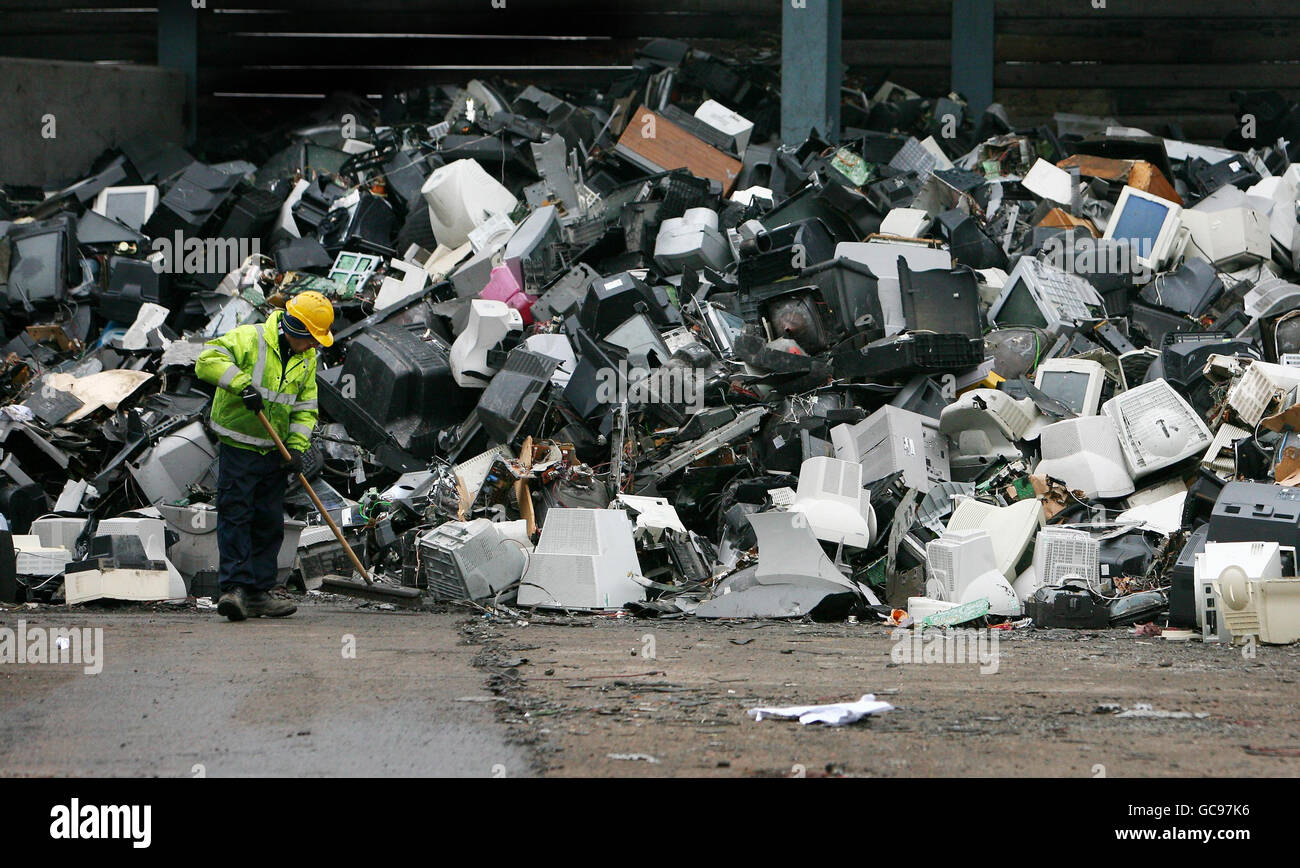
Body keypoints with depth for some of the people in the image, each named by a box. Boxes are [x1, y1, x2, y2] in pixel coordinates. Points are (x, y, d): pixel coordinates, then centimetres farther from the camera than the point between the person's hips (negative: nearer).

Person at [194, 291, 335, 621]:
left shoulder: (306, 359, 7)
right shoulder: (250, 339, -12)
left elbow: (305, 407, 10)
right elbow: (208, 361, -21)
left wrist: (297, 446, -4)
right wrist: (241, 383, -32)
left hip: (274, 452, 7)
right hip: (238, 446, -7)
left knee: (269, 523, 7)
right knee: (235, 516, -11)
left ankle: (258, 594, 12)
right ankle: (234, 588, -15)